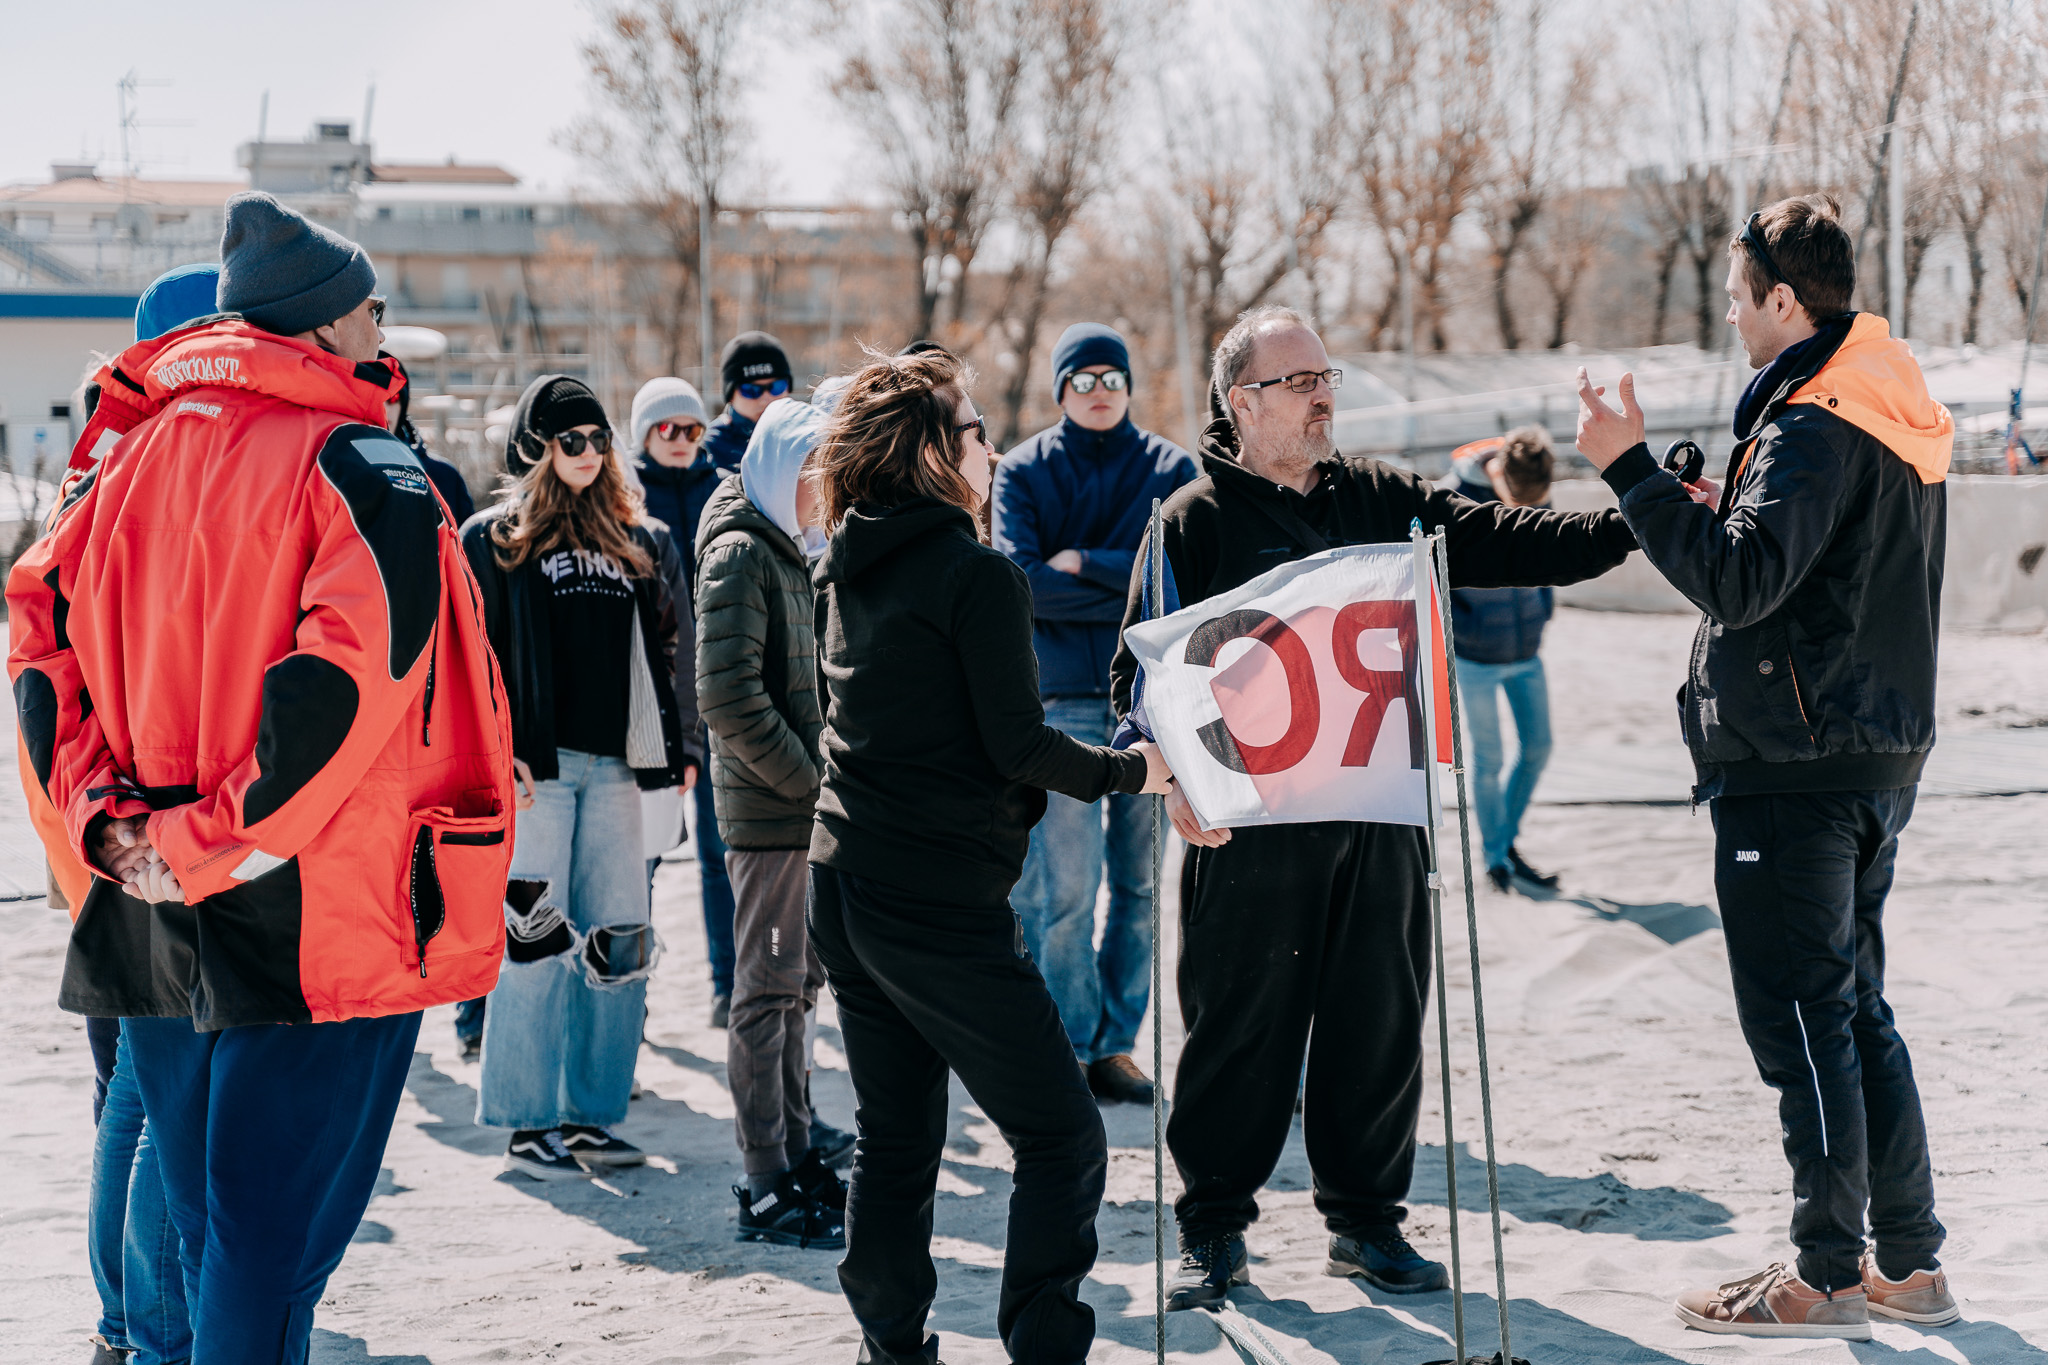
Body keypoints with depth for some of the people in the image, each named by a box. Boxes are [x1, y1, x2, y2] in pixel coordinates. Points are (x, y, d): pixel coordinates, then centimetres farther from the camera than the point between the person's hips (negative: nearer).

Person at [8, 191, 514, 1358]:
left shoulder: (137, 450, 11)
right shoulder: (354, 461, -10)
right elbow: (357, 655, -24)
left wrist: (101, 813, 1)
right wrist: (216, 841, -20)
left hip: (156, 913, 7)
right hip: (317, 912, -7)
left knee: (213, 1231, 18)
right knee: (274, 1240, -2)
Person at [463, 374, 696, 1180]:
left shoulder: (638, 543, 17)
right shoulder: (493, 540, 3)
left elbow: (660, 651, 19)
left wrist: (673, 747, 10)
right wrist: (497, 748, -14)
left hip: (613, 765, 5)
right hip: (536, 765, -5)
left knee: (620, 946, 3)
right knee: (535, 938, -4)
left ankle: (590, 1117, 14)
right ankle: (526, 1127, 3)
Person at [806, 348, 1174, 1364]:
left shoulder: (843, 572, 10)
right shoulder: (978, 576, -13)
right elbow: (1016, 745, -15)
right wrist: (1130, 771, -1)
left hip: (842, 886, 8)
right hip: (943, 903, -8)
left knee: (894, 1139, 15)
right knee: (1062, 1138, 0)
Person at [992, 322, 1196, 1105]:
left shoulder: (1171, 468, 8)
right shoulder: (1023, 472, 4)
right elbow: (1021, 584, -9)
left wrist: (1084, 562, -9)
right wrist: (1131, 589, -10)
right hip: (1065, 699, -2)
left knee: (1140, 881, 4)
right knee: (1068, 886, -5)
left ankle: (1116, 1045, 13)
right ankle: (1072, 1048, 5)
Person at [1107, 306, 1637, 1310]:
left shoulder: (1381, 500, 12)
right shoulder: (1195, 520, 0)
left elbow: (1501, 545, 6)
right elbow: (1146, 668, -2)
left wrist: (1627, 526, -7)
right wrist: (1178, 778, -17)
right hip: (1250, 821, -4)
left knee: (1379, 1022, 8)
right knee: (1239, 1029, 1)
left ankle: (1365, 1220, 21)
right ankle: (1214, 1229, 14)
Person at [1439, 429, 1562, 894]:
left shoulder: (1540, 495, -5)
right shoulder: (1455, 495, -21)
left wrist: (1543, 607, 7)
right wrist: (1459, 627, -15)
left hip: (1526, 651, 5)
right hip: (1477, 656, -5)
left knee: (1538, 748, 8)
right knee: (1488, 758, 3)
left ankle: (1507, 839, 26)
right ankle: (1495, 856, 19)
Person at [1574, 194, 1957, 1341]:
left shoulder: (1812, 426, -17)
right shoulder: (1901, 420, 14)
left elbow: (1740, 581, -27)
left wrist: (1633, 471, -24)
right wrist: (1730, 515, 16)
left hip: (1792, 769, -10)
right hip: (1878, 752, 10)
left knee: (1800, 1014, -3)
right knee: (1854, 1008, 15)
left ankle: (1827, 1278, 3)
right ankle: (1910, 1260, 19)